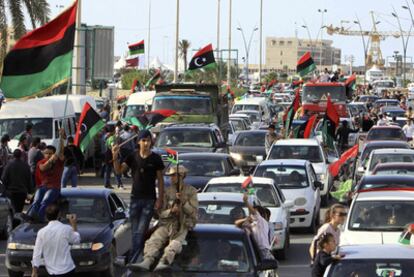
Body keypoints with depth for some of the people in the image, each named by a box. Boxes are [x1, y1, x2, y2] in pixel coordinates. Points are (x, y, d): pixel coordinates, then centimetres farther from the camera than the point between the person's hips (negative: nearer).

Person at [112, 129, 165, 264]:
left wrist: (160, 199, -6)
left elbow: (160, 180, 0)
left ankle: (132, 260, -12)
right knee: (135, 231, 6)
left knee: (140, 231, -10)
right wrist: (115, 157, -20)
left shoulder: (155, 159, -4)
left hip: (149, 199, -3)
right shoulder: (133, 157, 4)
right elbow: (119, 170, -3)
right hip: (135, 198, 3)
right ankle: (135, 258, 13)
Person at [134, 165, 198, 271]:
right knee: (153, 240, -25)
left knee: (174, 243, -33)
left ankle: (164, 262, -54)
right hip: (167, 223, 3)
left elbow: (193, 212, 1)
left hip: (182, 225, -3)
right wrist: (171, 211, -11)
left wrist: (183, 201, -14)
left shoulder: (191, 191, 9)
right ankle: (147, 261, -45)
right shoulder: (168, 192, 15)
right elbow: (161, 213, 10)